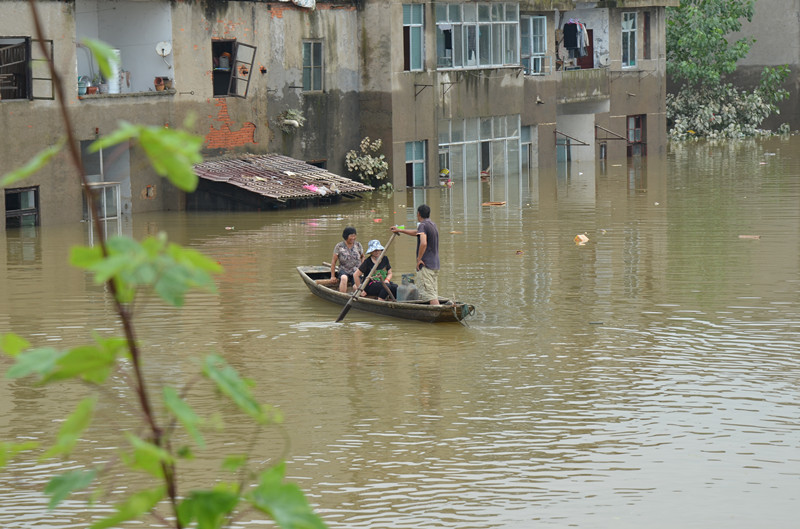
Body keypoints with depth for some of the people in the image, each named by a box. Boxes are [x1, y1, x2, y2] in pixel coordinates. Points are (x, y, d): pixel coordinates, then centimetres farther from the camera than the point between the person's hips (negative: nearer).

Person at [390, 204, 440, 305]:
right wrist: (400, 230, 45)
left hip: (426, 265, -9)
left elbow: (423, 243, -27)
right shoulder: (433, 225, 18)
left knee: (430, 294, -13)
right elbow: (417, 233, 35)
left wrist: (419, 259, -15)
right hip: (435, 265, 9)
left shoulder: (423, 225, -11)